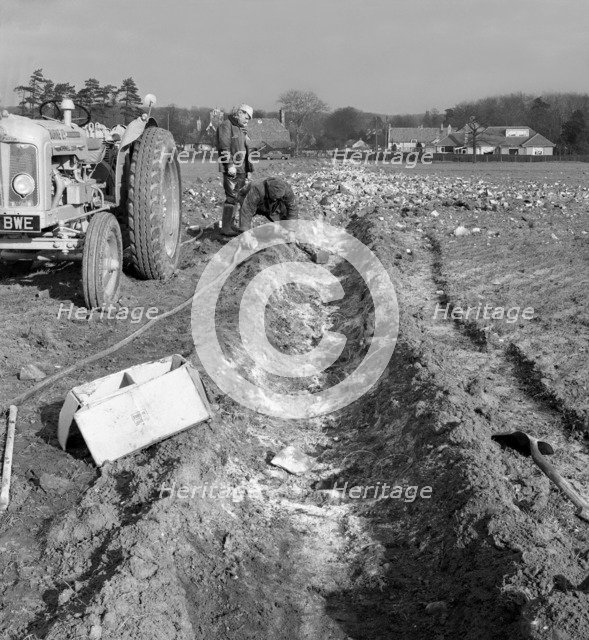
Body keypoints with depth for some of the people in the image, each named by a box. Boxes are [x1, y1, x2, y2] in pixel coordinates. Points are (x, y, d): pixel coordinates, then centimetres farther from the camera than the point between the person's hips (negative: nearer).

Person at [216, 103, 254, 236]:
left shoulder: (243, 130, 23)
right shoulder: (226, 126, -4)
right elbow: (224, 147, -16)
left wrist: (248, 171, 22)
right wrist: (230, 165, -23)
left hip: (241, 170, 9)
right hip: (231, 169, -9)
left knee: (240, 198, 5)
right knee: (232, 198, -12)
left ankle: (230, 225, 11)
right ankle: (225, 228, -10)